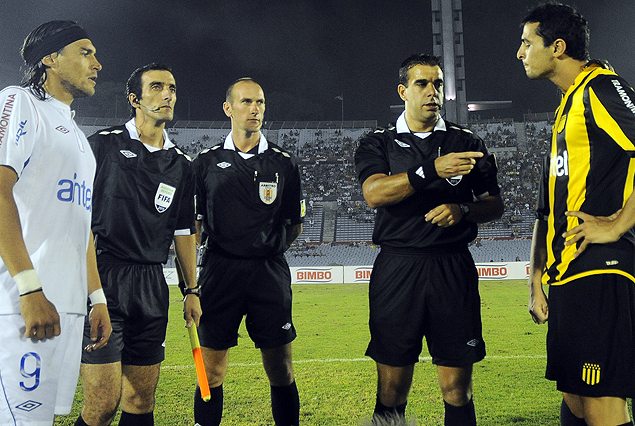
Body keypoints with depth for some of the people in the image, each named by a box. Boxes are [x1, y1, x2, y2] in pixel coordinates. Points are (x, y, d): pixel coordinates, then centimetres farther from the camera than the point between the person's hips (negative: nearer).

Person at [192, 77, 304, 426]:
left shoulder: (284, 164, 7)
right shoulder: (206, 163, 7)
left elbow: (295, 225, 15)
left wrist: (266, 250, 11)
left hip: (270, 273, 0)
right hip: (219, 271, 0)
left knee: (281, 371, 3)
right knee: (211, 372, 1)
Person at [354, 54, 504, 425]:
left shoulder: (467, 142, 14)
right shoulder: (378, 144, 10)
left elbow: (495, 205, 15)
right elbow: (374, 193, -10)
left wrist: (463, 210, -7)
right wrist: (432, 170, -23)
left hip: (453, 269, 1)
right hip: (397, 268, -1)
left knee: (457, 388, 1)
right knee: (392, 390, 1)